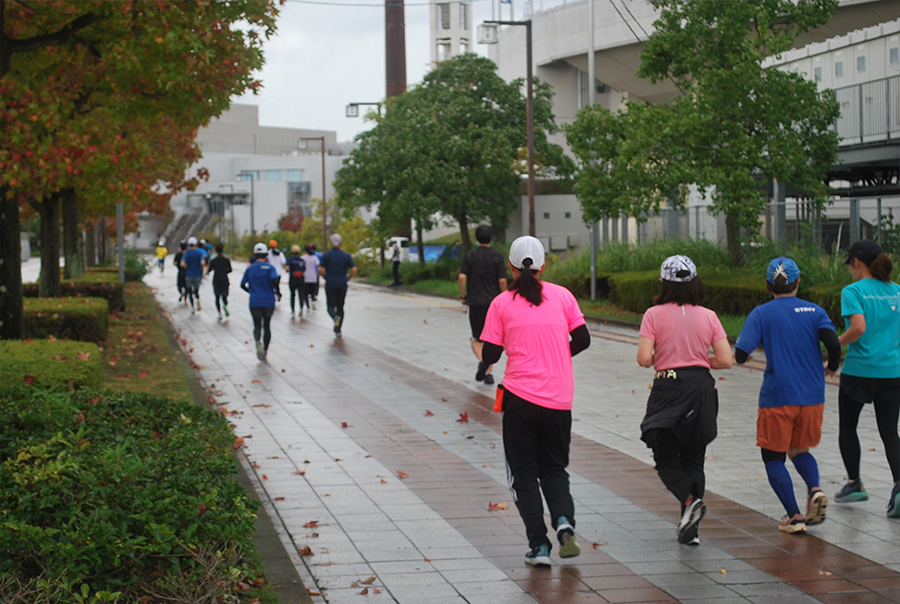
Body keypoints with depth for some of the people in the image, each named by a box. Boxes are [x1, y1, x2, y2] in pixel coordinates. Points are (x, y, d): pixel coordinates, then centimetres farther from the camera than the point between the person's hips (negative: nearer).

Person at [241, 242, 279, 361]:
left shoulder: (250, 268, 4)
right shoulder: (269, 267, -5)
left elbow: (242, 285, 6)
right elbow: (275, 281, -20)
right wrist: (276, 290, -1)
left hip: (254, 302, 1)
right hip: (268, 302, -1)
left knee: (257, 325, 3)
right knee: (267, 325, 14)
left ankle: (257, 342, -29)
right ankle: (265, 350, 17)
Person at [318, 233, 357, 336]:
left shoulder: (326, 255, -3)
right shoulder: (346, 256, -1)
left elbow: (320, 270, -9)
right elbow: (354, 270, -7)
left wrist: (325, 276, 10)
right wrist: (348, 278, 10)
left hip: (330, 285, -1)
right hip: (342, 285, 1)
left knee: (331, 306, 5)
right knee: (340, 307, 12)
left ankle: (335, 317, -29)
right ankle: (338, 330, 10)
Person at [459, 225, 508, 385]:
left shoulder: (470, 255, -2)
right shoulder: (497, 256, -4)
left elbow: (462, 277, -9)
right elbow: (502, 281, -7)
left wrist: (463, 296, 3)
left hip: (474, 301, 0)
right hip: (493, 301, 0)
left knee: (476, 338, 10)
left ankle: (481, 360, -18)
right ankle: (488, 373, 6)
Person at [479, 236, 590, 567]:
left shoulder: (501, 303, -3)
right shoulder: (562, 295, 2)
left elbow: (489, 355, -4)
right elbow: (582, 340, 2)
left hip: (520, 397, -2)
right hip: (559, 399, 2)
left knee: (523, 473, 9)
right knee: (554, 468, 18)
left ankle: (538, 545, 1)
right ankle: (564, 521, -9)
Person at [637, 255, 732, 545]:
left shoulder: (654, 315, -6)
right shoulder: (708, 316, 1)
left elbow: (644, 359, -13)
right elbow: (725, 360, -3)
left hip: (668, 388, -3)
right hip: (701, 388, 3)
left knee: (665, 458, 10)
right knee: (693, 458, 13)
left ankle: (690, 500, -18)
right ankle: (690, 528, 10)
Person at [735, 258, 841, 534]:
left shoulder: (761, 314, -1)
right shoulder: (815, 311, 4)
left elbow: (740, 355, -9)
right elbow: (833, 343, -11)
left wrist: (742, 356, 15)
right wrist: (832, 366, 9)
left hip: (777, 398, -3)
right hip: (813, 397, 3)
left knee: (773, 457, 9)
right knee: (799, 450, 22)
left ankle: (793, 516, -2)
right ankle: (815, 489, -6)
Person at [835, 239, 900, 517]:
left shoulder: (853, 291, -9)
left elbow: (858, 328, -22)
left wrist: (837, 344, -7)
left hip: (858, 370, -4)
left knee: (847, 427, 17)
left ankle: (854, 482, 21)